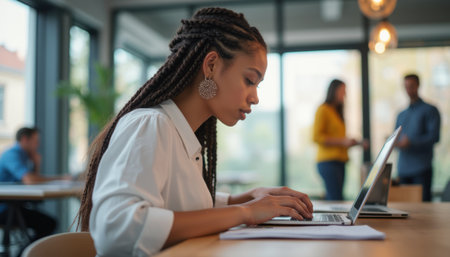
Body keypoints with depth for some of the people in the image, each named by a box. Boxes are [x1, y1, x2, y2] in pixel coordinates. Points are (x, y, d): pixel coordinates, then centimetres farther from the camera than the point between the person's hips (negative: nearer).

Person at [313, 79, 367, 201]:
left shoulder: (337, 112, 22)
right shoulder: (323, 109, -3)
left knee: (330, 199, 4)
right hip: (328, 161, -8)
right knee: (337, 199, -15)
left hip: (339, 162, 8)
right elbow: (316, 137, -12)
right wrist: (343, 141, -14)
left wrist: (358, 143, 13)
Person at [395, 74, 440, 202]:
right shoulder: (401, 115, 20)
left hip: (421, 168, -5)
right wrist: (396, 143, -3)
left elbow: (434, 137, -8)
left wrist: (411, 142, -19)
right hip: (403, 169, 5)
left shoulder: (430, 110, 2)